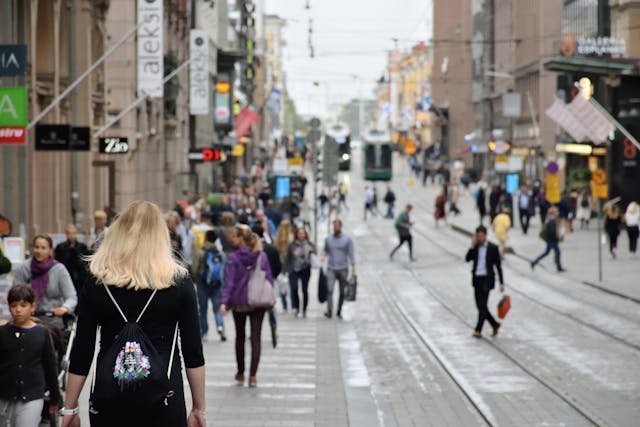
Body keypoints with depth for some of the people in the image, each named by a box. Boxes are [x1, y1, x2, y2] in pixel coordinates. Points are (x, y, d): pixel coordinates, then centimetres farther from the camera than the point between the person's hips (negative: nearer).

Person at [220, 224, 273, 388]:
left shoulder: (233, 258, -10)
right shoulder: (262, 256, -1)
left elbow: (229, 282, -17)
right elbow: (269, 278, 3)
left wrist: (224, 302, -20)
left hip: (239, 302, -1)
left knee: (240, 337, 16)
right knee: (256, 339, 2)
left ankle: (240, 373, 25)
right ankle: (253, 376, -6)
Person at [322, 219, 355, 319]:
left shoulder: (347, 239, -2)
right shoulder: (328, 239, 4)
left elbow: (351, 254, -1)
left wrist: (353, 269, -5)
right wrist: (323, 256, -9)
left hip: (343, 269, 0)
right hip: (331, 269, 0)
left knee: (342, 292, 7)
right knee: (329, 290, -15)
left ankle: (339, 311, 21)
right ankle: (329, 312, -20)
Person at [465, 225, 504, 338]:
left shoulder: (493, 248, -2)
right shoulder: (475, 247, 7)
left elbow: (498, 265, 0)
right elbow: (467, 259, -5)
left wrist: (501, 283, -2)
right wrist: (472, 246, -12)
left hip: (487, 279, -5)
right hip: (477, 279, 5)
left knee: (482, 304, -11)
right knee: (480, 305, 7)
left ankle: (478, 330, -9)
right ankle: (494, 325, 24)